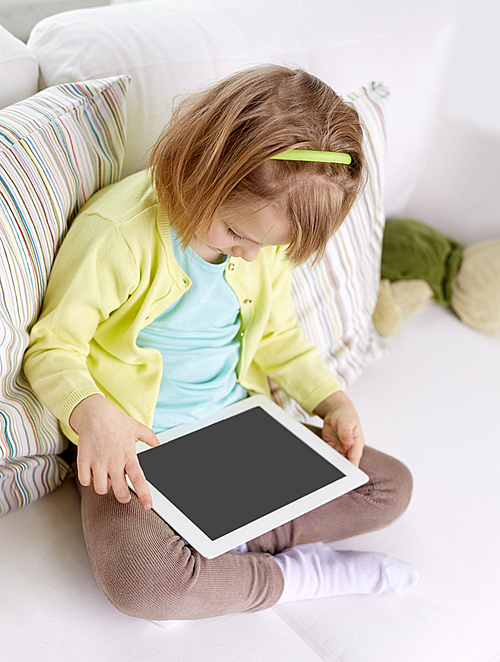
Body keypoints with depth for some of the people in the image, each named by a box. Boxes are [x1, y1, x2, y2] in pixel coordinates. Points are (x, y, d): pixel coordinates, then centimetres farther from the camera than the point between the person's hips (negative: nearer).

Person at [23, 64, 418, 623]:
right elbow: (53, 347, -14)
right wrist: (91, 413, -34)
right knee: (139, 578, -35)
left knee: (391, 486, 2)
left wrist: (332, 400, 0)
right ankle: (299, 574, -11)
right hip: (137, 444, -5)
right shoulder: (117, 232, -22)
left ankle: (233, 546, -10)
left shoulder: (267, 231, -2)